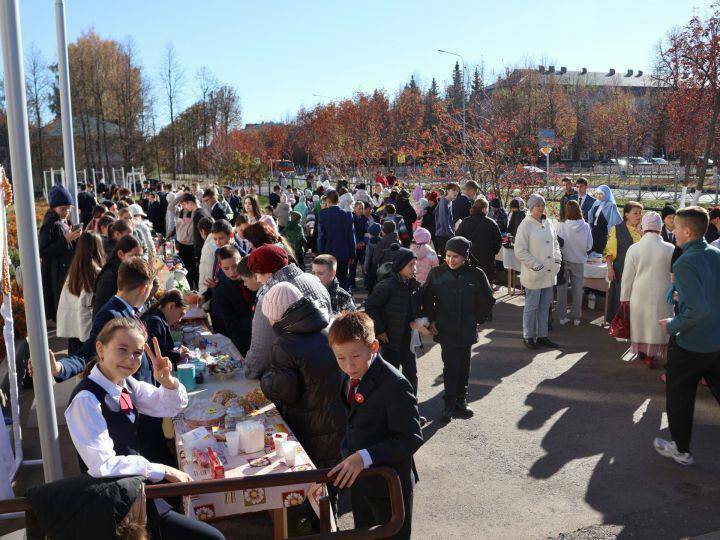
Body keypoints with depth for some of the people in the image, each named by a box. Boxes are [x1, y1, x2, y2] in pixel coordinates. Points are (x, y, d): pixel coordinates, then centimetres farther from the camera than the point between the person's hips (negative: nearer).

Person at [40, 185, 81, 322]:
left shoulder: (65, 223, 14)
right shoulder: (50, 225, -11)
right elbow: (42, 251, -19)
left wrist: (76, 237, 5)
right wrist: (66, 240, -21)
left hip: (69, 271, 8)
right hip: (57, 276, -8)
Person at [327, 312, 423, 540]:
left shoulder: (395, 385, -28)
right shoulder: (350, 377, -2)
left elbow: (411, 439, -28)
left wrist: (365, 457, -35)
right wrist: (349, 457, 7)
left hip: (388, 484, -7)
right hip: (358, 478, 7)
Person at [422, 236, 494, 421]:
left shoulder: (476, 275, -4)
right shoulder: (437, 273, -4)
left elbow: (487, 301, 8)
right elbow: (427, 298, 6)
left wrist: (477, 320, 7)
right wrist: (431, 320, 3)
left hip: (466, 331, 2)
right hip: (445, 330, -1)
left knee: (464, 366, 11)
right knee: (451, 366, -6)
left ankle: (461, 401, 25)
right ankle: (449, 404, 5)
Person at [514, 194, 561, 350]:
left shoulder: (548, 224, 10)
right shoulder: (525, 225, -11)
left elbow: (555, 243, 21)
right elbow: (520, 251, -14)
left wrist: (557, 259, 5)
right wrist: (536, 266, -16)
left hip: (549, 273, 7)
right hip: (533, 274, -7)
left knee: (545, 306, 13)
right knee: (531, 307, 3)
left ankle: (542, 336, 24)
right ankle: (528, 337, 16)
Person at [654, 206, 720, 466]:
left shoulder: (685, 263, -23)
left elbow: (698, 310, -29)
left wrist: (672, 325, -14)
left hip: (690, 344, -6)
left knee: (679, 396, 12)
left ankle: (681, 450, 27)